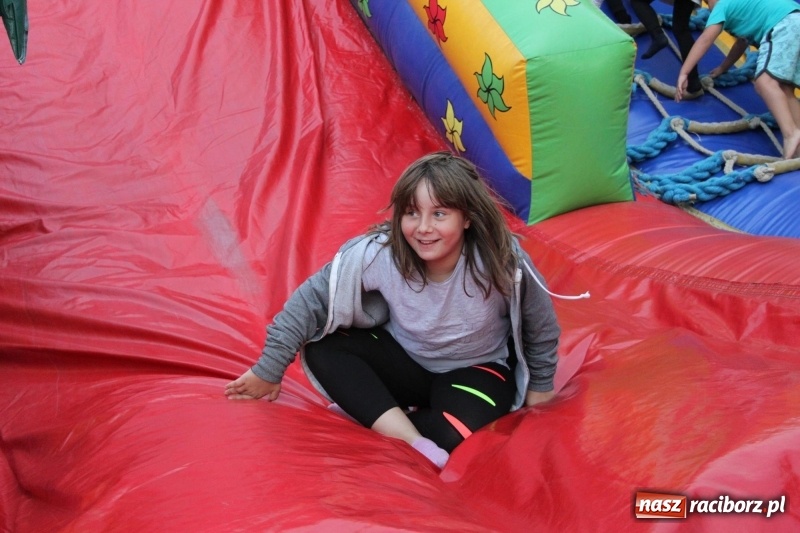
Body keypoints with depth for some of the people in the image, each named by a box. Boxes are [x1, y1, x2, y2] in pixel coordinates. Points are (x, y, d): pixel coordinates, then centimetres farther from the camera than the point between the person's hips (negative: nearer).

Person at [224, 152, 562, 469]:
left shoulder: (502, 262, -27)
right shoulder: (377, 254, -26)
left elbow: (541, 325, -8)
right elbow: (311, 300, -17)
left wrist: (539, 386, 5)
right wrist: (268, 370, -12)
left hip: (476, 370, -2)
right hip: (403, 359, 3)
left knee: (455, 434, -35)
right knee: (320, 347, -23)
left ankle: (368, 413, -10)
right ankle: (416, 445, -29)